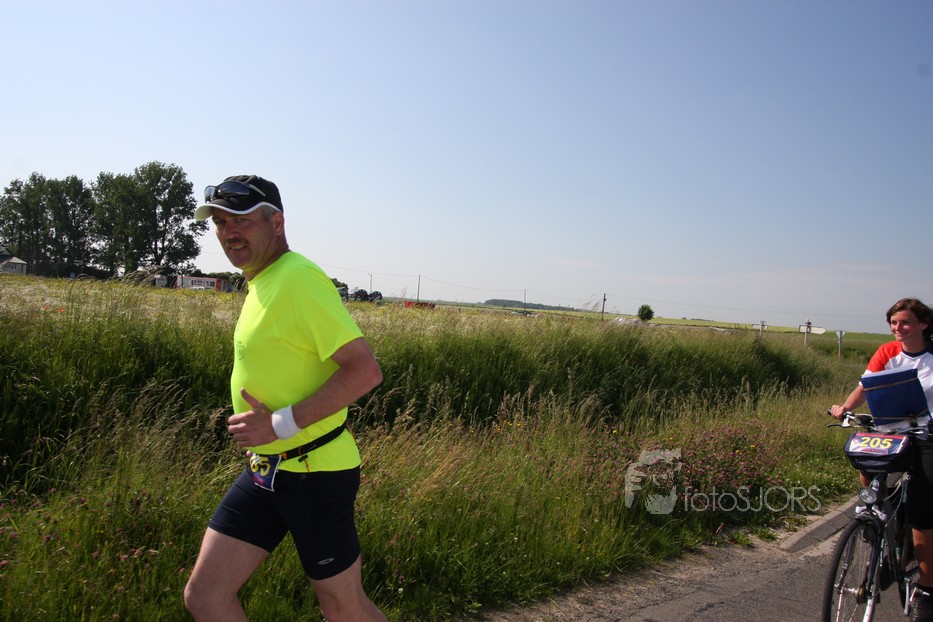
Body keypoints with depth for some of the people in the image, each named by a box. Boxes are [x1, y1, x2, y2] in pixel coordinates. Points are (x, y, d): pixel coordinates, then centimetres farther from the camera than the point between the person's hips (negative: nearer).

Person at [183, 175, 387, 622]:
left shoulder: (299, 279, -20)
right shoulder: (261, 282, 10)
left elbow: (365, 370, -27)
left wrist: (283, 423, -25)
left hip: (314, 472, -9)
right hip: (264, 470, 9)